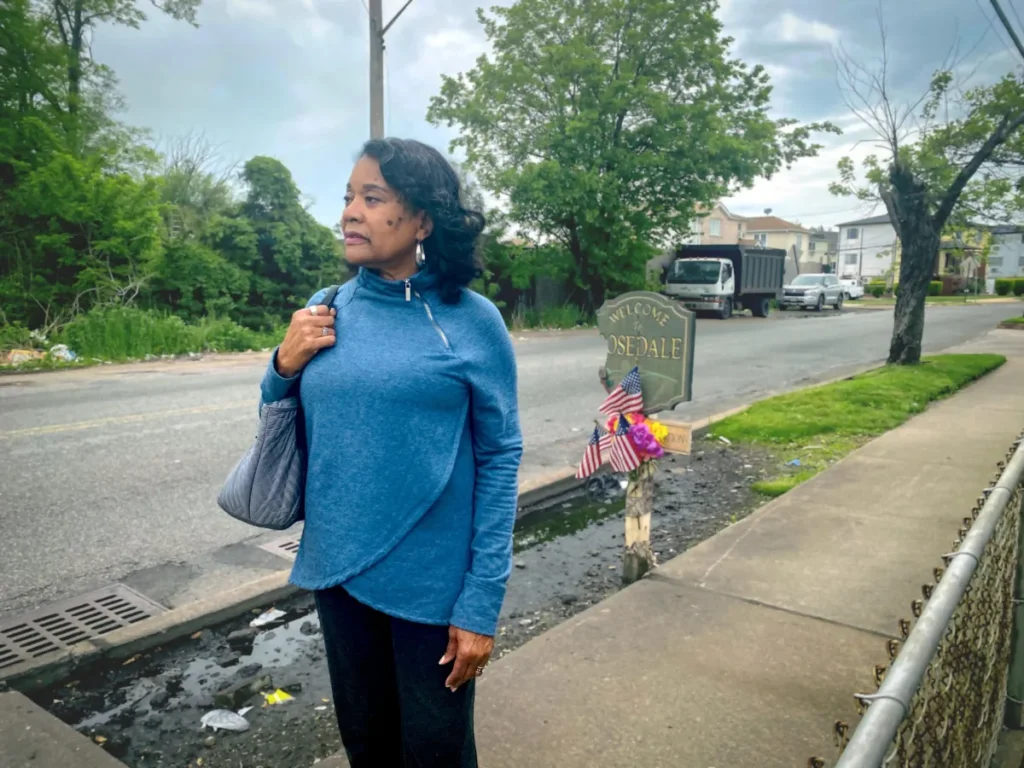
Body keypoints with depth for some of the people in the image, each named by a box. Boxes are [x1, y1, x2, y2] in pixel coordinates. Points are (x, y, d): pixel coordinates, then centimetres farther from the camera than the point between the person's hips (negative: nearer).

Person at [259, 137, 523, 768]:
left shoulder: (472, 320, -11)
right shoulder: (325, 310, 0)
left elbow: (500, 460, -9)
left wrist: (482, 603, -12)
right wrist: (285, 364, -10)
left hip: (432, 583, -3)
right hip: (338, 572, 4)